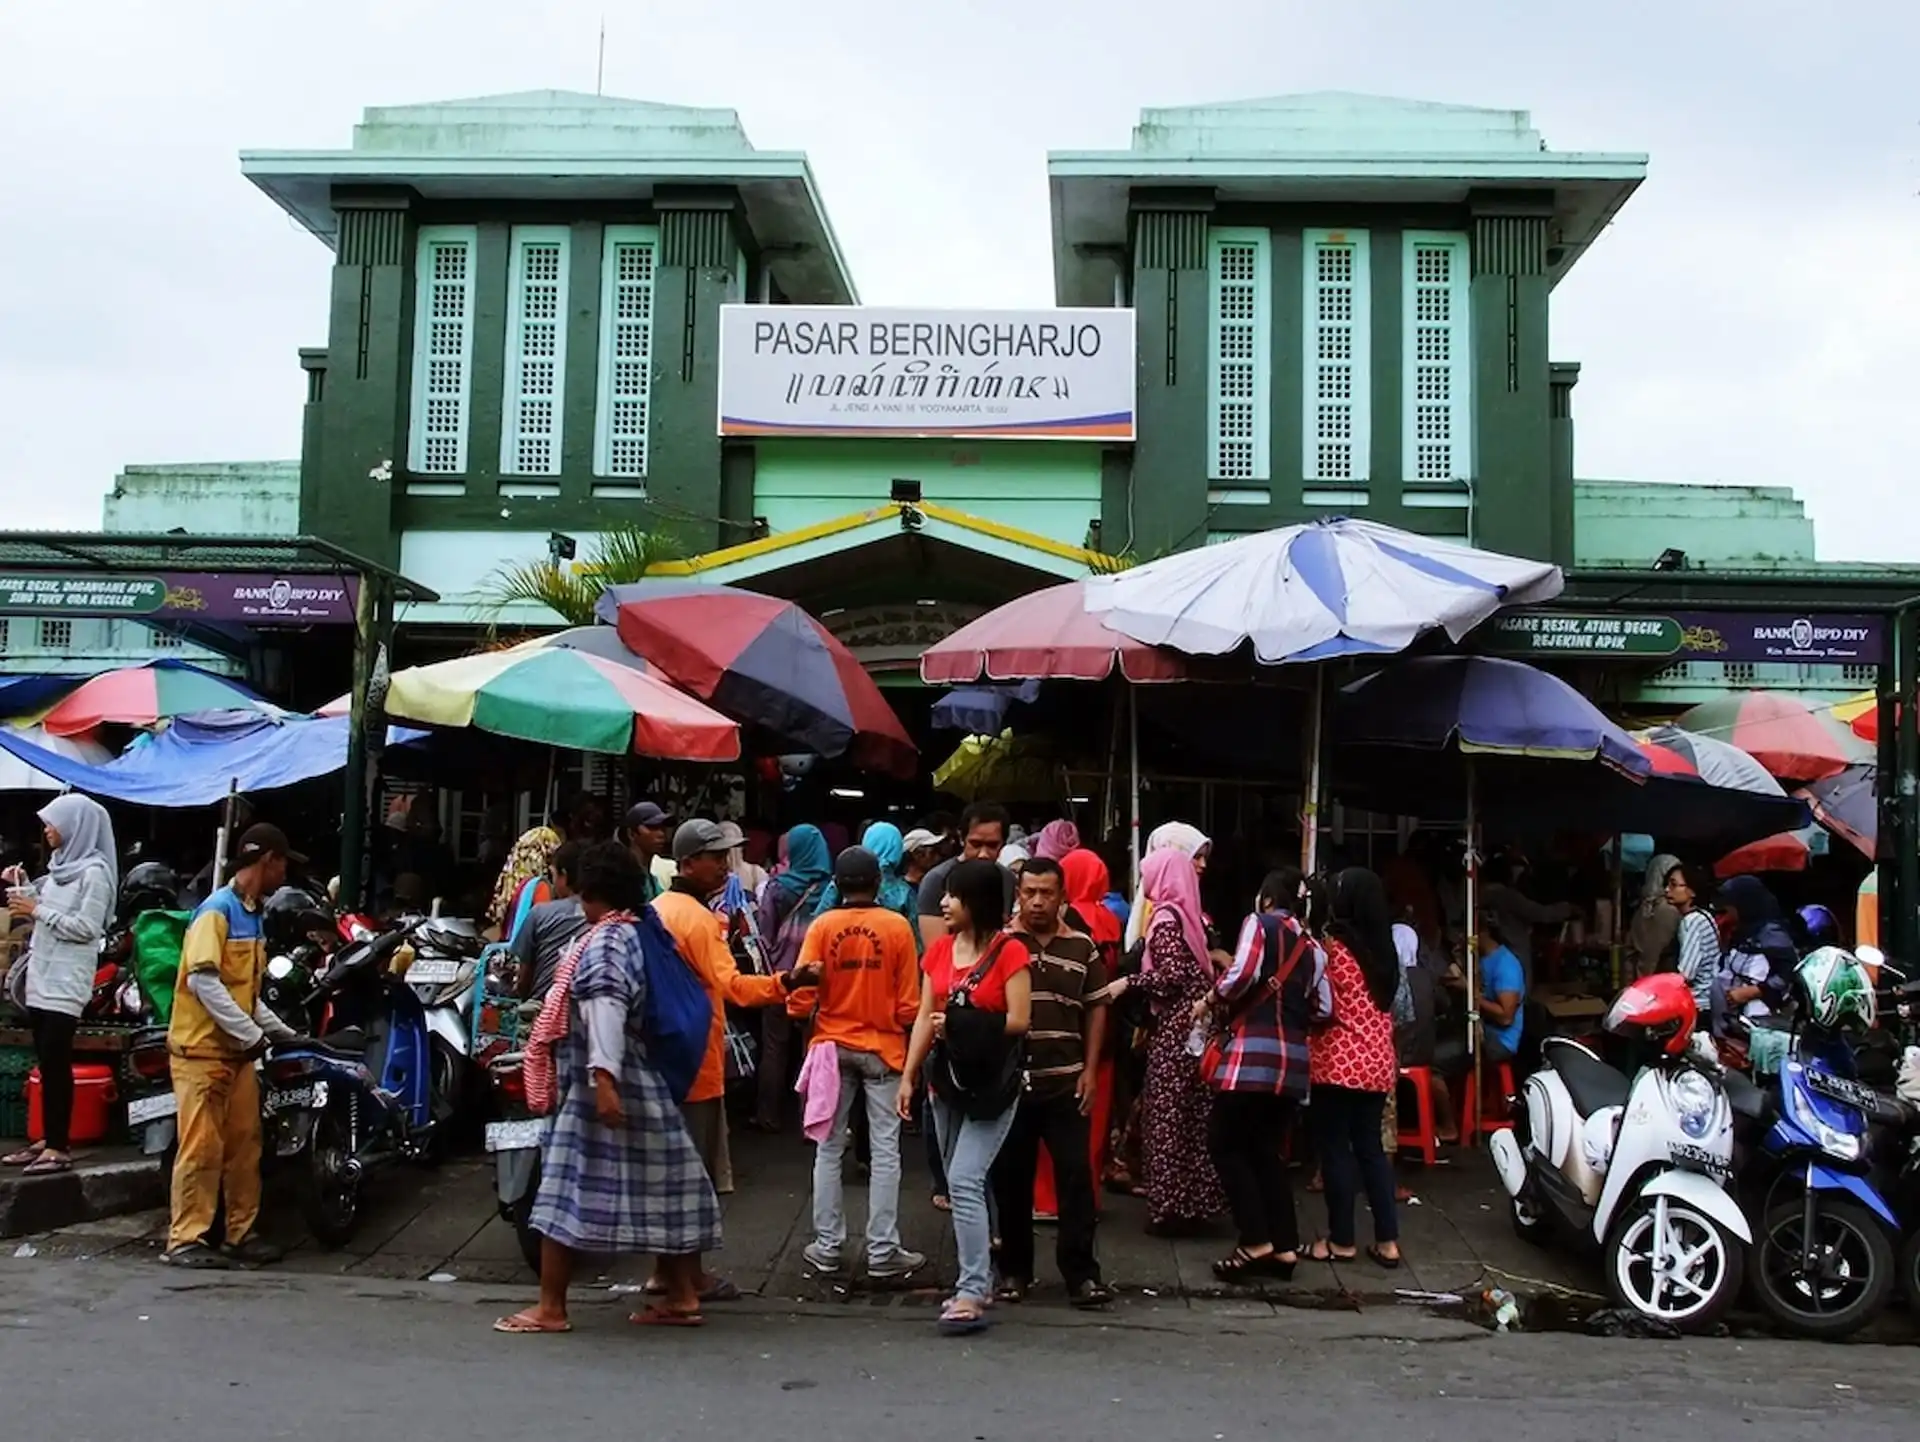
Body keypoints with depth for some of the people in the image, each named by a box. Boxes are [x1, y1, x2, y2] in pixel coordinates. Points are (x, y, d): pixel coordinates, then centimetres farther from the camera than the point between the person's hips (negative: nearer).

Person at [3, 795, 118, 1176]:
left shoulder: (94, 871, -11)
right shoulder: (60, 866, 16)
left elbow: (86, 927, -17)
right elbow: (50, 917, 18)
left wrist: (38, 910, -15)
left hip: (66, 982, -8)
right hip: (41, 978, 9)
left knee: (56, 1063, -8)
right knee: (46, 1063, 10)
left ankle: (59, 1147, -5)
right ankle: (49, 1139, 16)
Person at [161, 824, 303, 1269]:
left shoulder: (253, 915, 15)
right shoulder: (217, 910, -12)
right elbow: (203, 980, -22)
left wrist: (284, 1032, 14)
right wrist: (252, 1034, -20)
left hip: (237, 1050, 8)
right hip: (202, 1048, -8)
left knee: (244, 1145, 8)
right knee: (202, 1147, -7)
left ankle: (242, 1234, 14)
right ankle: (185, 1240, 0)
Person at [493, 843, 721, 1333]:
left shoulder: (605, 941, -12)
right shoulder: (643, 935, 12)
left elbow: (605, 1009, -24)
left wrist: (603, 1077, -33)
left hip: (602, 1085, -9)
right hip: (649, 1083, 9)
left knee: (568, 1187, -1)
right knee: (661, 1186, 11)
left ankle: (551, 1306, 4)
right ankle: (683, 1295, 16)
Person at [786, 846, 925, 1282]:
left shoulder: (822, 926, -7)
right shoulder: (897, 926, -8)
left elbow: (801, 994, -9)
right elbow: (909, 1001, -7)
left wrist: (807, 1020, 12)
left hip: (833, 1046, 1)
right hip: (883, 1048, -1)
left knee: (829, 1149, 12)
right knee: (885, 1151, 5)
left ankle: (828, 1247, 17)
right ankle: (883, 1253, 7)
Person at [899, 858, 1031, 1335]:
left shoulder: (1009, 952, -11)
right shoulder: (939, 949, 7)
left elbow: (1019, 1020, -14)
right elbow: (925, 1016, 7)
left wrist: (961, 1024, -11)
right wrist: (908, 1075, 3)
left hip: (991, 1083, -6)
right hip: (948, 1079, 6)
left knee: (964, 1181, -13)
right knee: (960, 1183, 13)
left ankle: (972, 1295, -8)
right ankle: (977, 1278, 25)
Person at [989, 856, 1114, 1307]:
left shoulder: (1082, 946, 4)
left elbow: (1096, 1009, 10)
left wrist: (1090, 1071, 3)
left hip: (1066, 1082, 1)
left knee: (1075, 1175, 0)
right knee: (1011, 1179, 8)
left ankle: (1081, 1273, 8)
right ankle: (1014, 1270, 22)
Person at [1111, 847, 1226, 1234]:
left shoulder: (1166, 918, -11)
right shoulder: (1191, 915, 13)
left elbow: (1173, 976, -20)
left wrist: (1128, 983, -15)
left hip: (1175, 1028, -8)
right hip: (1196, 1022, 8)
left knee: (1167, 1116, -1)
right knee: (1193, 1115, 12)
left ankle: (1171, 1206, 3)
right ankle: (1195, 1201, 17)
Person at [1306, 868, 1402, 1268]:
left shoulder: (1332, 945, -11)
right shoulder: (1383, 949, 10)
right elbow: (1384, 1008, 16)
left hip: (1338, 1063, -7)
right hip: (1377, 1062, 7)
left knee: (1335, 1149, 2)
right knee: (1370, 1147, 12)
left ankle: (1341, 1241, 8)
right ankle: (1387, 1241, 12)